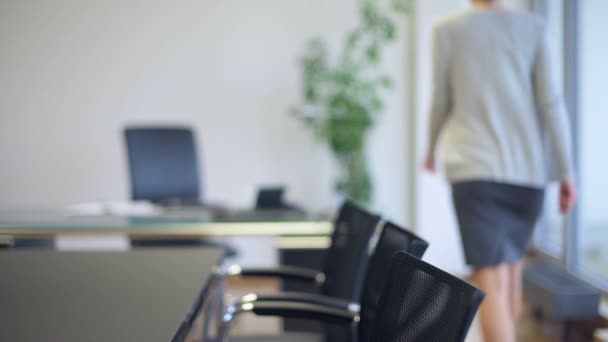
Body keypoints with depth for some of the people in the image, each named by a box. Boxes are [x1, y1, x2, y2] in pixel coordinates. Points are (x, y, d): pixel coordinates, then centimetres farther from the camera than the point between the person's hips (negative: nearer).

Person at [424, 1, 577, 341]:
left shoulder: (448, 29, 1)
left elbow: (441, 102, 8)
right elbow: (552, 102, -2)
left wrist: (432, 148, 27)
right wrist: (567, 172, 0)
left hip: (475, 166, -3)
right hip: (529, 169, 3)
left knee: (493, 279, -9)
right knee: (512, 265, 22)